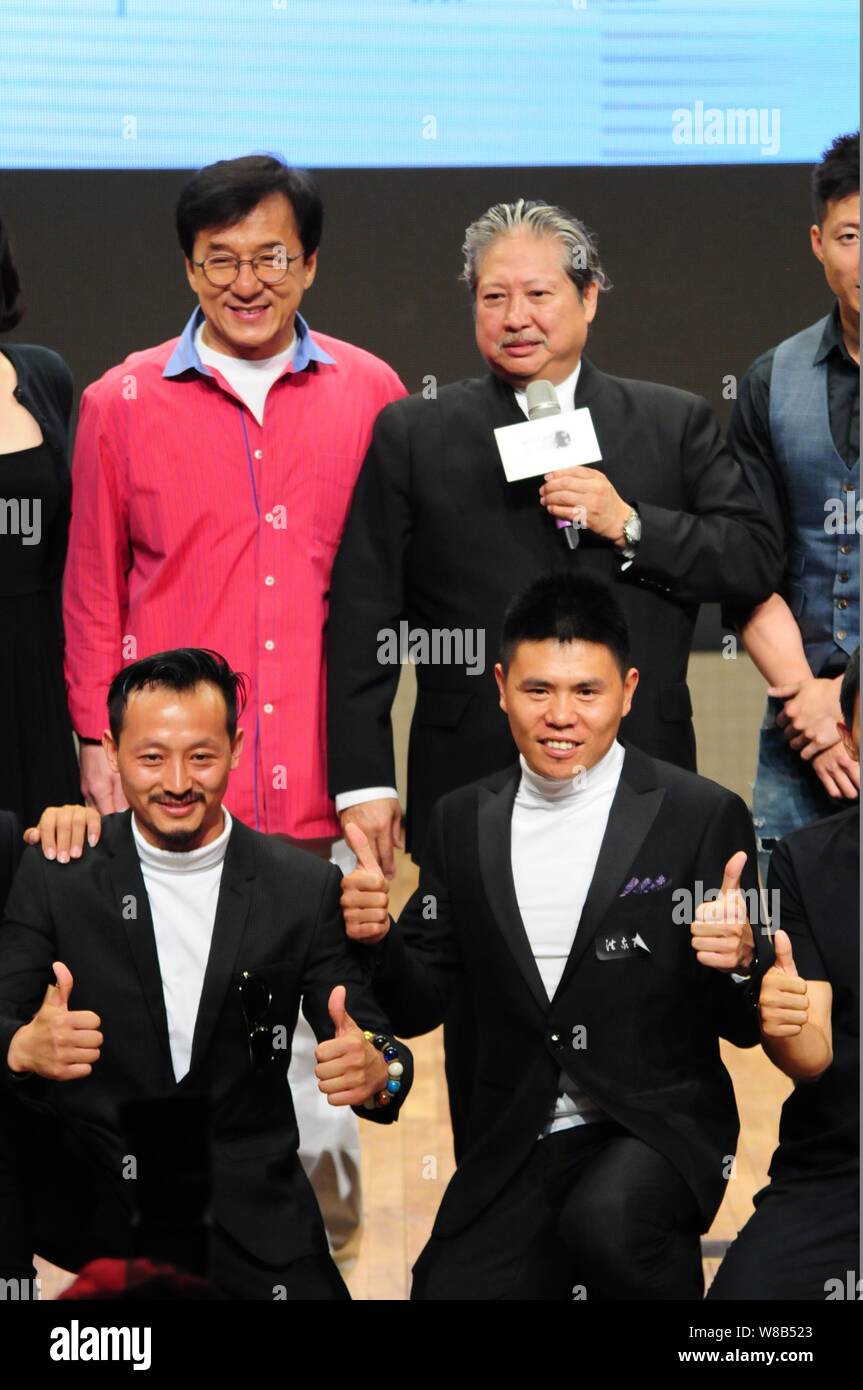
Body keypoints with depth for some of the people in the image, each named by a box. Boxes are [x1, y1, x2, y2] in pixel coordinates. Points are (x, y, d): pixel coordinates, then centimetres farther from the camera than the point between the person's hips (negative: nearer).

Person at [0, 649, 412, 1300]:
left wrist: (378, 1073, -26)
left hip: (247, 1209, 2)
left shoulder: (306, 887, -1)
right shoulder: (55, 875, -2)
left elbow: (372, 1041, 0)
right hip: (88, 1193, -1)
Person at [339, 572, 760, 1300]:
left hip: (658, 1125, -3)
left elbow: (746, 1028, -2)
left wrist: (738, 963, -24)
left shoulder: (704, 816, -6)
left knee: (604, 1217, -33)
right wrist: (377, 939, -12)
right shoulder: (463, 820, 5)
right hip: (516, 1144, 4)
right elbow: (419, 1007, 8)